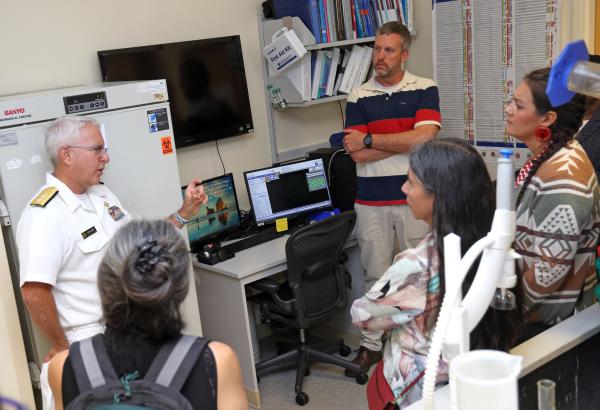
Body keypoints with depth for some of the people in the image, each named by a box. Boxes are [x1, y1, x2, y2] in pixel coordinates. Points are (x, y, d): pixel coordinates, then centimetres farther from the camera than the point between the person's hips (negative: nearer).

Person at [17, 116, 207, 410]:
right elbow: (34, 293, -27)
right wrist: (61, 349, -17)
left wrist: (184, 213, 4)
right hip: (88, 343, -8)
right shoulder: (45, 215, -22)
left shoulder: (102, 194, 6)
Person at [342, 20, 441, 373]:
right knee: (376, 275, 10)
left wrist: (370, 138, -11)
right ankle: (371, 343, 22)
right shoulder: (358, 98, 3)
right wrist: (407, 141, -10)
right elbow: (357, 154, -7)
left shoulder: (425, 90, -1)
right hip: (371, 202, 1)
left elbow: (425, 138, -16)